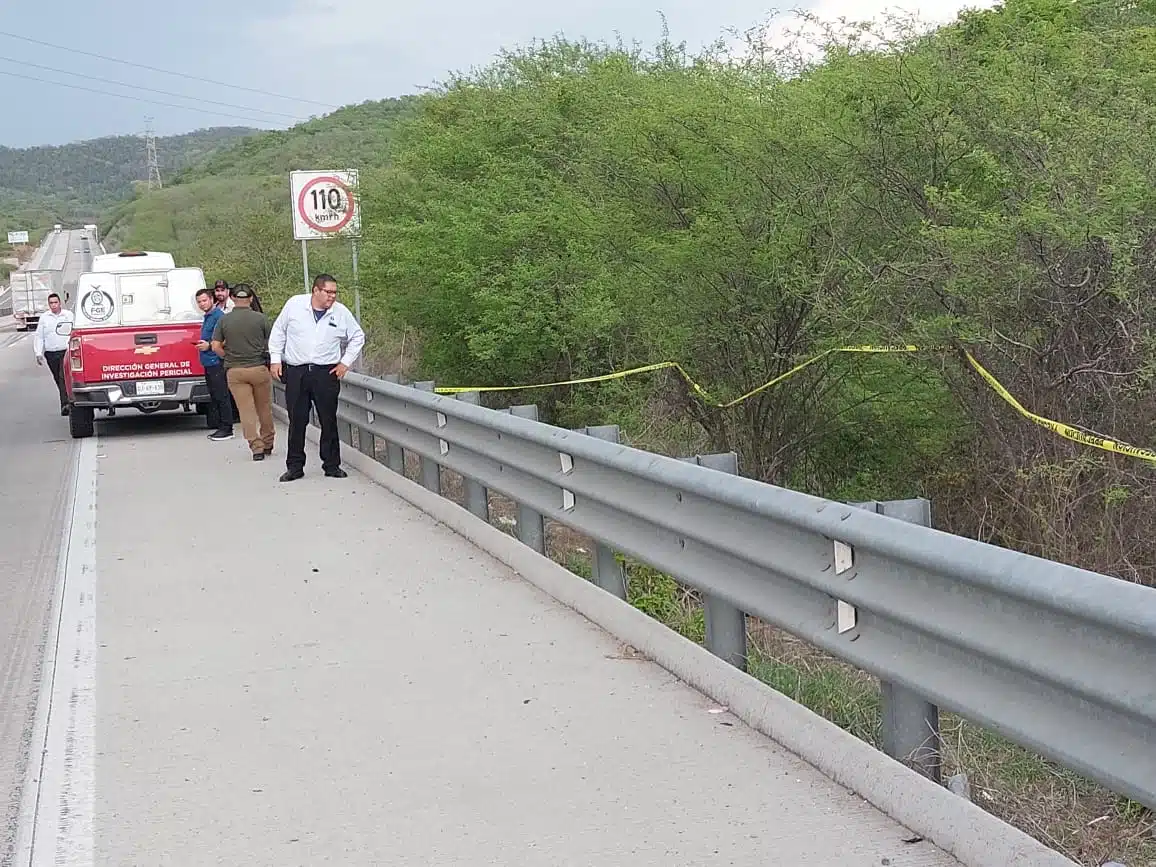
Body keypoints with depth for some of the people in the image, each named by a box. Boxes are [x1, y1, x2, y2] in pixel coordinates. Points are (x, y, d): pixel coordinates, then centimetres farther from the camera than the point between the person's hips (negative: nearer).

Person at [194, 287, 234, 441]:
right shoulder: (207, 317, 19)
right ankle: (221, 427, 15)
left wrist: (209, 345, -19)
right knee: (214, 397, 11)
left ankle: (226, 429, -6)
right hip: (208, 363, 10)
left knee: (221, 396, -7)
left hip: (217, 363, -10)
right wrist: (202, 344, 14)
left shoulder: (218, 316, -10)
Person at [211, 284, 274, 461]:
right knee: (264, 409, 14)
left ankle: (256, 447, -5)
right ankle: (268, 444, 25)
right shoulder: (261, 318, -5)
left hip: (235, 371, 0)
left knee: (246, 411, 2)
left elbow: (216, 347, -3)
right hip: (259, 368, 0)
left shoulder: (223, 320, -2)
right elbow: (272, 344, -2)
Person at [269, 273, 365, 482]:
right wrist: (275, 359, 6)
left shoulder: (341, 312, 0)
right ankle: (295, 466, 11)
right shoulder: (294, 304, -1)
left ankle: (332, 465, 12)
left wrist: (345, 363, 6)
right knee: (297, 421, 3)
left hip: (326, 373, 0)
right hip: (295, 372, 0)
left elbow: (357, 337, 13)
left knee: (329, 421, 3)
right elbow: (278, 332, 10)